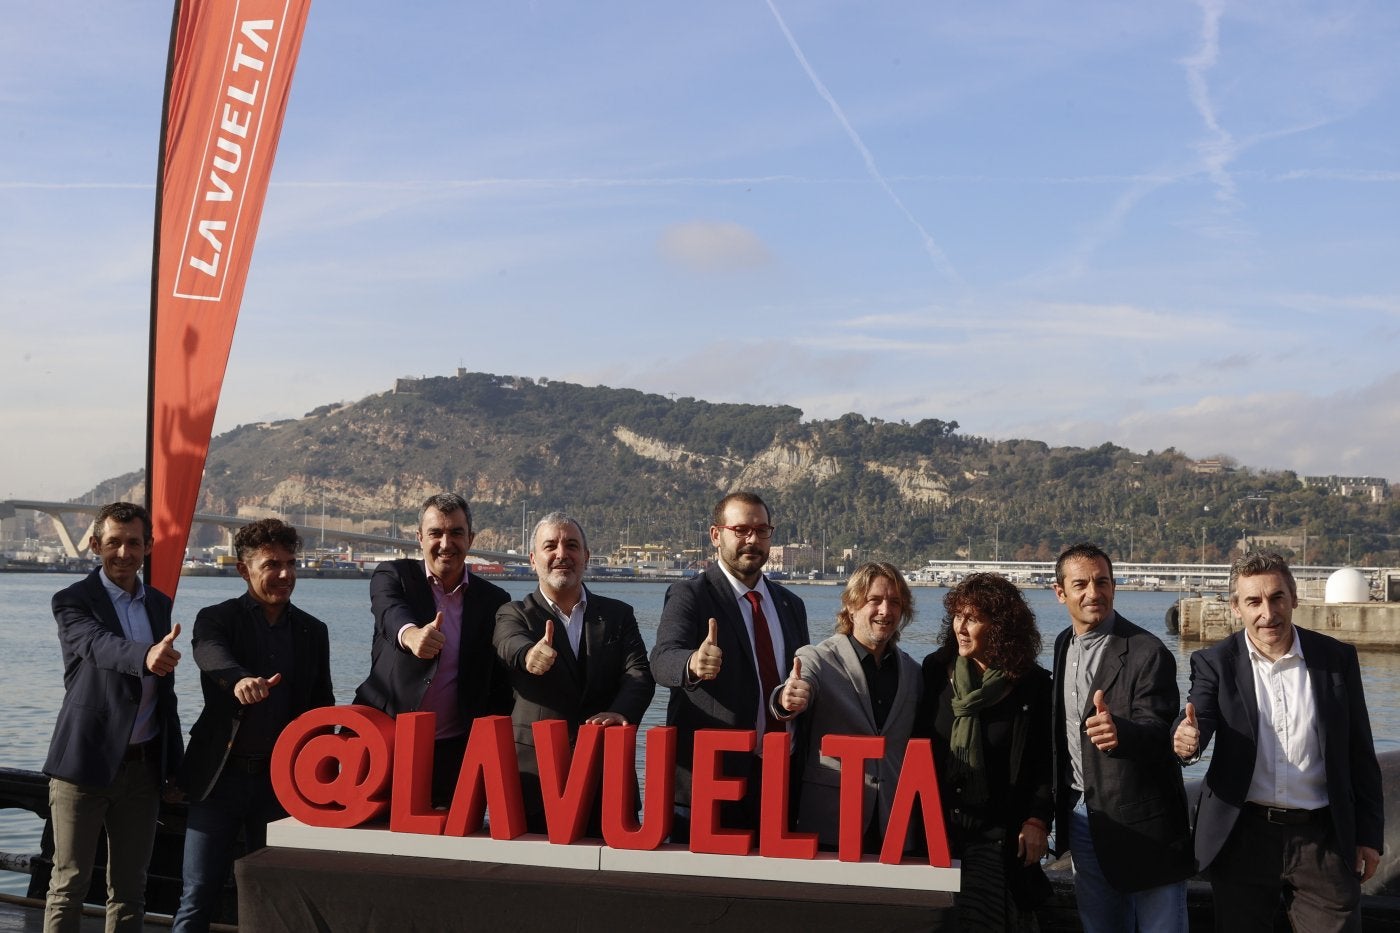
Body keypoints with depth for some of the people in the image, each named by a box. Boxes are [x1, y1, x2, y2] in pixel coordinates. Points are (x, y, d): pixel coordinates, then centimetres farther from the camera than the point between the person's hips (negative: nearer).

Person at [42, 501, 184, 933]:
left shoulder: (159, 603, 11)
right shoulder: (73, 601, -5)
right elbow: (99, 645, -27)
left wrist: (176, 763, 15)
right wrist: (147, 656, -49)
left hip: (143, 765, 5)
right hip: (85, 763, -5)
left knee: (130, 888, 9)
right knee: (68, 885, 1)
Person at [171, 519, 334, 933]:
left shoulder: (313, 631, 9)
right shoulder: (217, 619, -1)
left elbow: (322, 706, 13)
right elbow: (210, 653, -25)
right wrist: (240, 680, -47)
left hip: (283, 780, 3)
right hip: (221, 776, -2)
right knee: (198, 897, 0)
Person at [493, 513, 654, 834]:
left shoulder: (618, 614, 13)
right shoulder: (513, 614, 8)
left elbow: (640, 674, 0)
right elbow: (510, 645, -16)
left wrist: (620, 712, -22)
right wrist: (529, 655, -40)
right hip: (534, 775, -1)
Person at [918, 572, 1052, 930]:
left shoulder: (1033, 684, -3)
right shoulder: (936, 670, 3)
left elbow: (1046, 762, 0)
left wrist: (1037, 821, -8)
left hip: (1000, 837, -2)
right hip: (937, 828, 3)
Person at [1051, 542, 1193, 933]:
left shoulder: (1147, 652, -15)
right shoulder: (1064, 645, 7)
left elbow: (1156, 731, -26)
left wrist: (1119, 732, -48)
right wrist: (1061, 807, 11)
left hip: (1142, 822, -6)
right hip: (1083, 817, 7)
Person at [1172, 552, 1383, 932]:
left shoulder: (1337, 658, 1)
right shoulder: (1215, 662, -2)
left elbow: (1360, 753, 6)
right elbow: (1198, 722, -18)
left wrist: (1369, 833, 5)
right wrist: (1188, 739, -41)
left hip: (1323, 839, 1)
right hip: (1241, 838, 0)